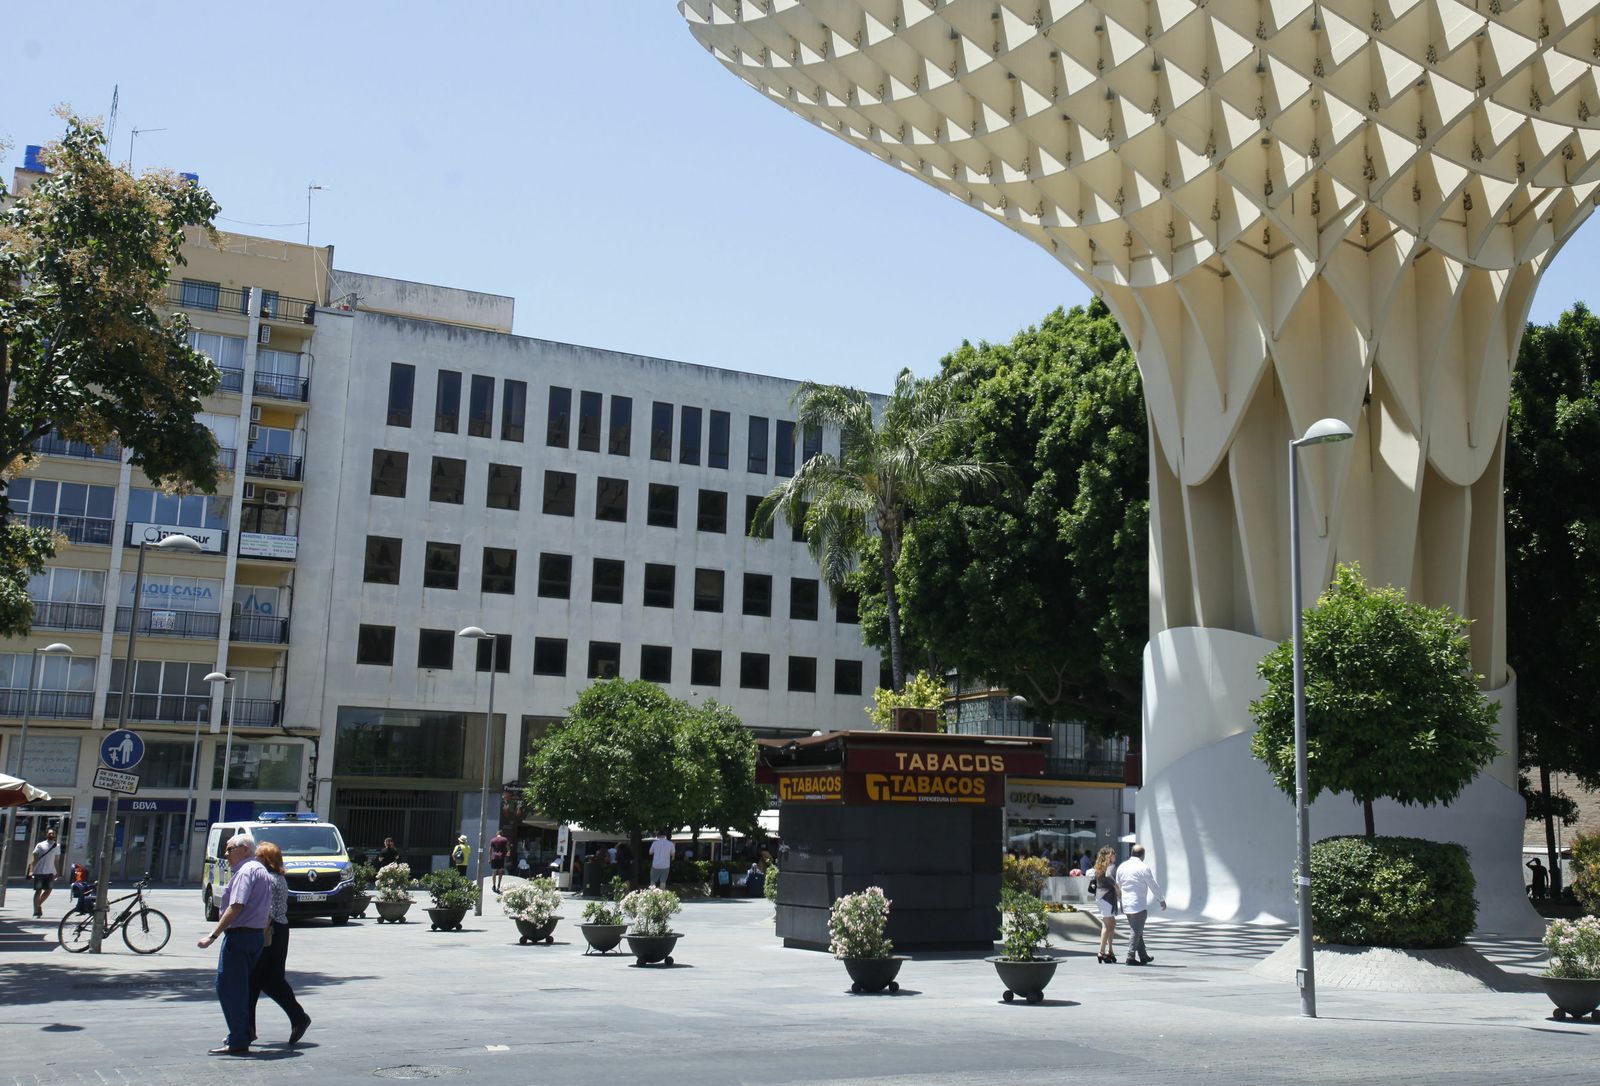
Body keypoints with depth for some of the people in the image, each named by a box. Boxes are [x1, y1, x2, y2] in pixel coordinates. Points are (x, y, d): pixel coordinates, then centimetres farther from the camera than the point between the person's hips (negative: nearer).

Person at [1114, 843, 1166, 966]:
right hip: (1138, 904, -7)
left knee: (1137, 930, 17)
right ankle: (1131, 957, -4)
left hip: (1126, 904, 7)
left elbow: (1118, 886, 14)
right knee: (1136, 931, -1)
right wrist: (1161, 899, 7)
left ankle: (1143, 956, 23)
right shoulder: (1143, 867, -11)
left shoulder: (1121, 866, 8)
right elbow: (1154, 885, -6)